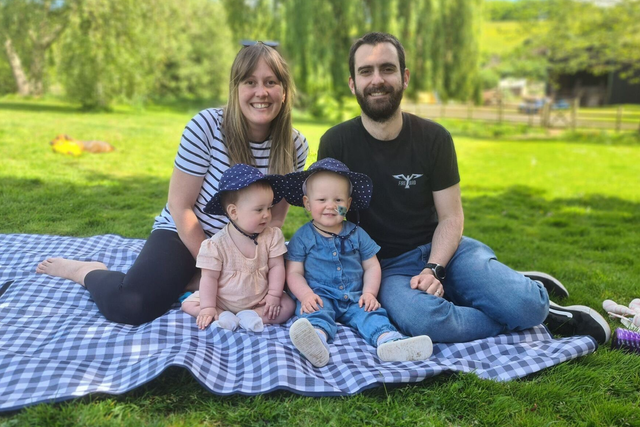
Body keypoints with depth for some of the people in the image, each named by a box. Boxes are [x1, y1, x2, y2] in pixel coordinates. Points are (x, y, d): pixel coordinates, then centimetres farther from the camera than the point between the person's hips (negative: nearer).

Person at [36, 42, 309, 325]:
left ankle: (186, 282, -1)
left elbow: (275, 219, -1)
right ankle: (86, 271, 11)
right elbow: (180, 205, -15)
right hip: (185, 233, -4)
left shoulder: (294, 147, -9)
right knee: (128, 306, -25)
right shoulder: (207, 125, -20)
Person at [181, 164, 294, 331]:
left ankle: (250, 317, -24)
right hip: (221, 302, -1)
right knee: (189, 304, -14)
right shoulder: (216, 244, -16)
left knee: (288, 305, -18)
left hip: (259, 302, 1)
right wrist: (208, 308, -18)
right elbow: (209, 277, -13)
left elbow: (276, 266, -7)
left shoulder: (272, 236, -9)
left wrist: (274, 295, -15)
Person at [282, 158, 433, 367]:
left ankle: (389, 341, -50)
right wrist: (306, 295, -18)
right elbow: (294, 273, 0)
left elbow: (372, 266, 12)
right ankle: (316, 340, -62)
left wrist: (369, 293, -4)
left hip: (355, 298, 3)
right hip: (319, 296, -3)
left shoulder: (357, 234, 10)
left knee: (372, 314, -23)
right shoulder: (302, 237, 4)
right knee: (315, 312, -32)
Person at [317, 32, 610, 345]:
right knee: (422, 321, -34)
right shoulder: (336, 143, -6)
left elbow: (451, 217, 0)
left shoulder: (434, 138, -2)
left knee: (526, 305, -25)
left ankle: (517, 287, 13)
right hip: (387, 265, 0)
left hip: (441, 249, 1)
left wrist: (433, 270, -17)